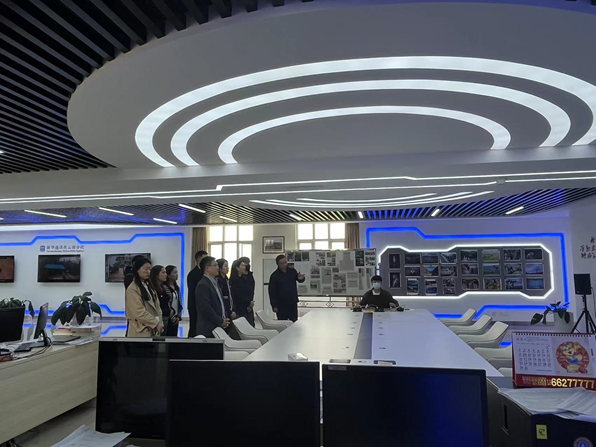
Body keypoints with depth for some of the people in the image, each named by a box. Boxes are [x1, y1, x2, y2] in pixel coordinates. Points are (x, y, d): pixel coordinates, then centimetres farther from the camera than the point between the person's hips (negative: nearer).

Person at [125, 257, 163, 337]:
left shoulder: (149, 286, 15)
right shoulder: (132, 289, -12)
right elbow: (139, 312, -17)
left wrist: (160, 323, -1)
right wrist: (156, 323, -13)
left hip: (152, 329, 8)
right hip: (140, 330, -8)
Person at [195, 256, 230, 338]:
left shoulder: (214, 283, 16)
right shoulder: (203, 285, -14)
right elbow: (206, 308, -20)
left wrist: (224, 319, 7)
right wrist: (221, 321, -13)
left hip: (218, 328, 8)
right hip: (208, 330, -8)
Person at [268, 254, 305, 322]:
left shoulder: (292, 271, 3)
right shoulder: (274, 276, -7)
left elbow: (298, 279, 16)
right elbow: (271, 292, -6)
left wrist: (301, 279, -10)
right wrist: (274, 306, -10)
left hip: (293, 303, 3)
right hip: (281, 305, -3)